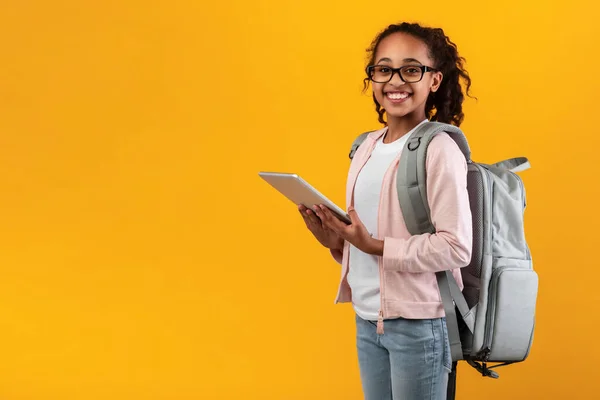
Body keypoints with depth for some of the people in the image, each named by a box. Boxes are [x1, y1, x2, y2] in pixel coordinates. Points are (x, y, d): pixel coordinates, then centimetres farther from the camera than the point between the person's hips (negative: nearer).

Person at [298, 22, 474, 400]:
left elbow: (457, 247, -20)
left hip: (418, 322, -7)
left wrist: (375, 246, -19)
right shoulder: (367, 147, 9)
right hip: (367, 319, 7)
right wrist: (335, 241, -3)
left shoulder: (439, 149, -13)